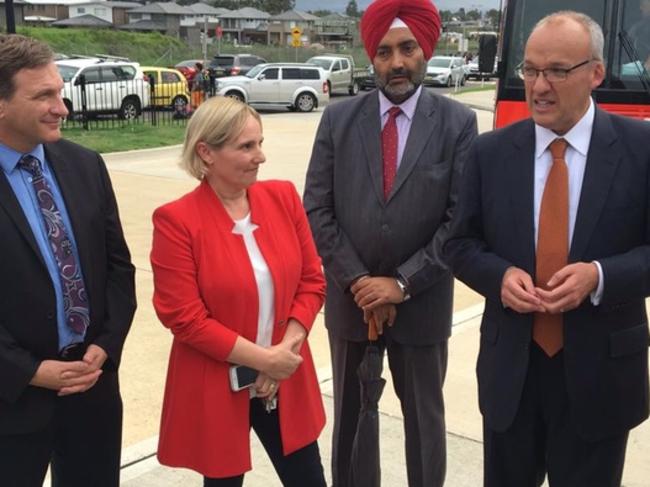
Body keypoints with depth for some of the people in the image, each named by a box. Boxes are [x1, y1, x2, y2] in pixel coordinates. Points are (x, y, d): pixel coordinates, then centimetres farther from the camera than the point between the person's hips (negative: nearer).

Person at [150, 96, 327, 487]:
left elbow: (312, 281, 2)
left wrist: (286, 349, -10)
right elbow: (185, 318, -16)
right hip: (216, 391, -3)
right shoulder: (176, 220, -15)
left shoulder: (283, 197, -1)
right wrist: (264, 358, -16)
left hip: (287, 382, 4)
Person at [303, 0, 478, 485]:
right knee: (350, 412, 17)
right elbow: (316, 210, -2)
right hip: (350, 298, 2)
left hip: (421, 302, -1)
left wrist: (403, 283, -14)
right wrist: (357, 281, -10)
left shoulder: (457, 122, -5)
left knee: (424, 416, 14)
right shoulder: (338, 118, 0)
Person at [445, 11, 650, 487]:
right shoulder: (491, 151, 0)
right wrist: (500, 275, -16)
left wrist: (600, 275, -22)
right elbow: (461, 244, 4)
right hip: (510, 367, 2)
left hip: (599, 372, -2)